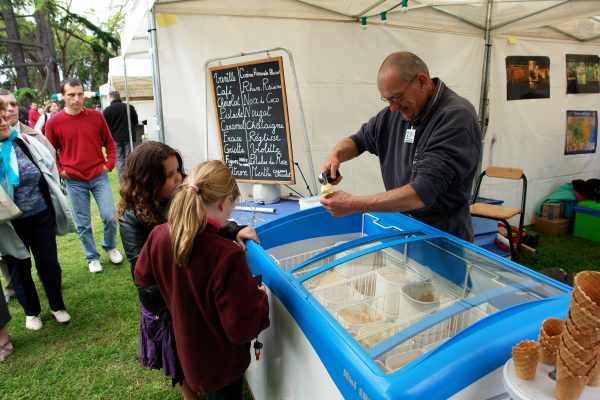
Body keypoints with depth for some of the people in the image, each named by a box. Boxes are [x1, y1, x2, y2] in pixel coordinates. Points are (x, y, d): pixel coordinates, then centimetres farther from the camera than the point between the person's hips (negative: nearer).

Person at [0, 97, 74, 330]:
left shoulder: (26, 142, -3)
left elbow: (50, 170, 7)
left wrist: (57, 206, 8)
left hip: (42, 215, 2)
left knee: (49, 263, 12)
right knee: (20, 268, 15)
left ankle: (57, 306, 34)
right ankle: (31, 312, 37)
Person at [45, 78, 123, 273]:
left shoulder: (96, 116, -2)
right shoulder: (54, 122, -5)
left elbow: (109, 142, 9)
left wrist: (109, 164, -1)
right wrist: (60, 171, -3)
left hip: (99, 176, 1)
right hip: (74, 181, 0)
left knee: (110, 216, -3)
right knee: (83, 224, 7)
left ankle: (110, 247, 25)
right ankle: (92, 257, 25)